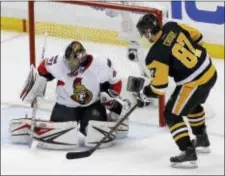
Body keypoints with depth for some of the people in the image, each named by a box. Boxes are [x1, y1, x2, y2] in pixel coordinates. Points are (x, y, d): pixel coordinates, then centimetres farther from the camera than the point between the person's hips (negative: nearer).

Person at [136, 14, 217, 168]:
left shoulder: (156, 54, -20)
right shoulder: (172, 27, -2)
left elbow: (159, 86, -16)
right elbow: (197, 36, 13)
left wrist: (145, 93, 3)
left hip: (194, 83, -9)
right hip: (210, 71, 9)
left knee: (172, 114, 5)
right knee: (192, 104, 34)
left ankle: (189, 154, -1)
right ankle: (202, 139, 50)